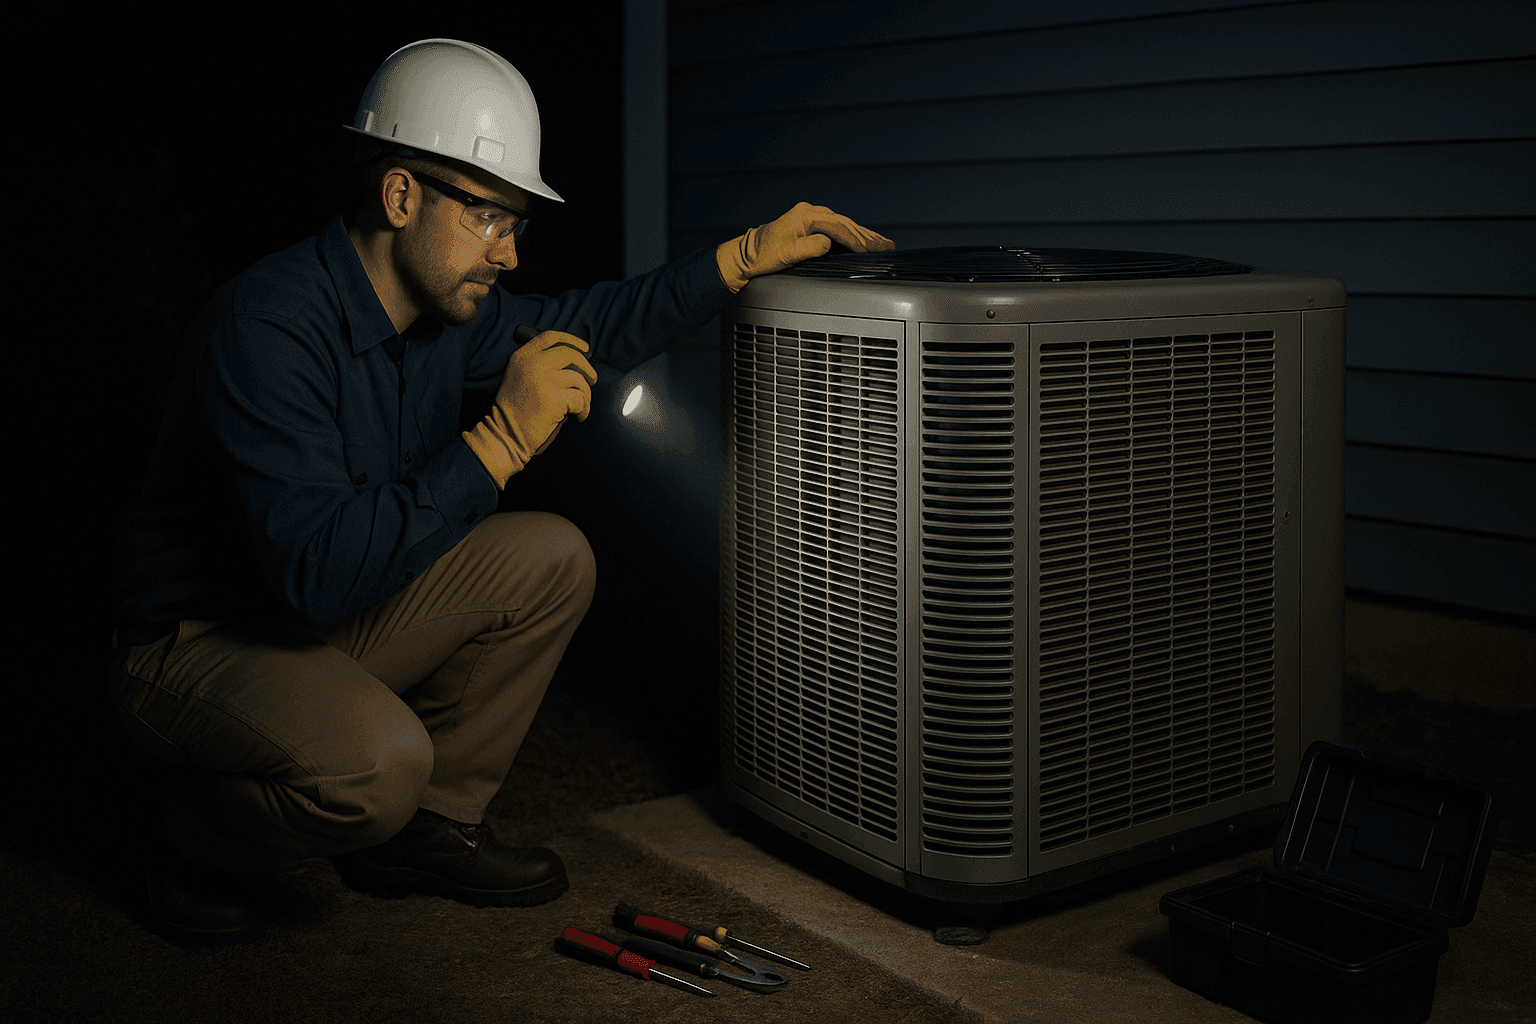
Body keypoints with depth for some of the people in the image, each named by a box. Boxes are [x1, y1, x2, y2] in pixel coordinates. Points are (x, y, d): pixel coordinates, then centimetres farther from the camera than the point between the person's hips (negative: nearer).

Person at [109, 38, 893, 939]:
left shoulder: (446, 306, -3)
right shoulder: (270, 325, -29)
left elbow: (586, 324, 14)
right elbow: (321, 572, -37)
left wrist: (750, 255, 3)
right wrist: (503, 440, -35)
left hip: (332, 621, 8)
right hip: (200, 640, -8)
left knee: (551, 559, -7)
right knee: (378, 761, -35)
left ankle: (424, 825, 7)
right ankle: (195, 837, 0)